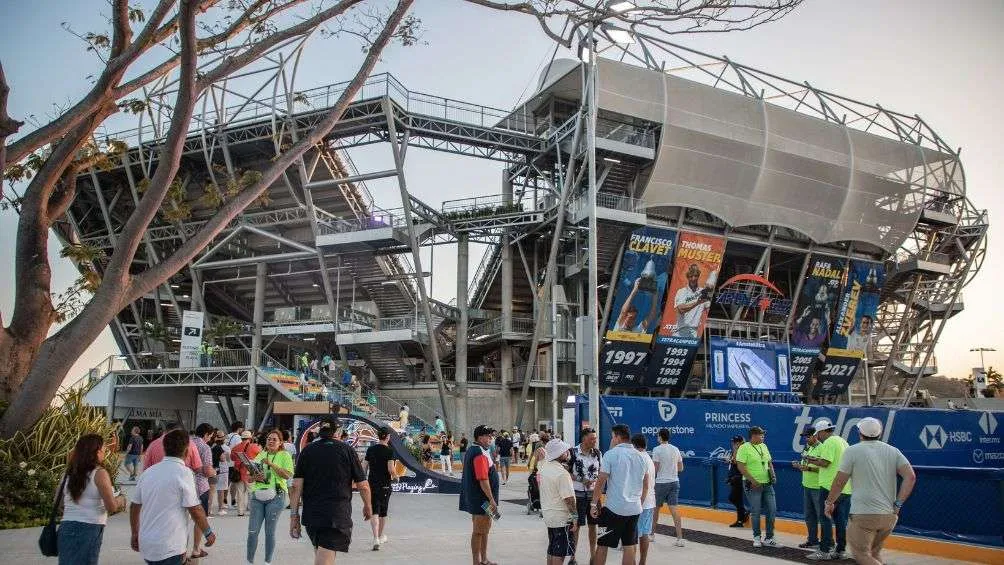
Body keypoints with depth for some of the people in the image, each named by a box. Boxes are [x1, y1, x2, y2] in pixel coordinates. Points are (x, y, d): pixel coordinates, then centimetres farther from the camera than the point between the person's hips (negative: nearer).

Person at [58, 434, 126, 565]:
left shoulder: (69, 473, 8)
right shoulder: (99, 473, -9)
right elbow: (112, 506, -11)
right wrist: (120, 499, 10)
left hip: (66, 527, 5)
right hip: (89, 529, -5)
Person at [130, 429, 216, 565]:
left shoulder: (147, 472, 5)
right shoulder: (183, 473, -13)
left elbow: (134, 507, 11)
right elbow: (195, 510, -14)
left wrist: (135, 534, 23)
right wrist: (208, 533, -2)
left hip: (146, 545, 6)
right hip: (169, 548, -6)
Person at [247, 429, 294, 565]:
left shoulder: (284, 455, 1)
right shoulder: (260, 455, 15)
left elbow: (288, 475, -13)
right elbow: (250, 476, 18)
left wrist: (271, 464, -16)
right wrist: (255, 477, -5)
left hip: (275, 496, -4)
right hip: (257, 495, 4)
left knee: (270, 532, 2)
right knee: (252, 531, 0)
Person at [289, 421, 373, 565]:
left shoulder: (307, 451, 5)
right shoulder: (347, 450, -2)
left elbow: (296, 486, -2)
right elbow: (363, 485, -1)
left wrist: (294, 515, 2)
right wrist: (367, 506, 16)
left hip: (311, 515, 4)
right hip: (338, 514, -4)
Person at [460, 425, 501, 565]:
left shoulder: (473, 450, 12)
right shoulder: (480, 454, -21)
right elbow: (483, 480, -25)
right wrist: (492, 499, -22)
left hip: (475, 498, 11)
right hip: (482, 499, -11)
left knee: (484, 529, 19)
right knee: (479, 531, -2)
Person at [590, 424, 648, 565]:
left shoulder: (611, 454, -9)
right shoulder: (640, 457, 9)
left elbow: (601, 482, -11)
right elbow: (646, 486, 15)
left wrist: (594, 504, -3)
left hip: (614, 509, -5)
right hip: (635, 509, 5)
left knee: (602, 544, 4)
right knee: (629, 546, 11)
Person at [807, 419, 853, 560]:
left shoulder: (829, 442, -11)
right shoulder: (843, 441, 18)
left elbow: (825, 463, -19)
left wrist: (812, 461, -2)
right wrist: (817, 460, 15)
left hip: (830, 487, -9)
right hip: (846, 488, 9)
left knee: (826, 520, -3)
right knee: (841, 521, 11)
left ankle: (825, 551, -1)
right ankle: (841, 550, 15)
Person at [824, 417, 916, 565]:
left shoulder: (852, 451, -4)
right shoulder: (893, 451, 8)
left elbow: (840, 481, -4)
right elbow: (910, 476, -1)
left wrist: (829, 502, 10)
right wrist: (898, 504, 1)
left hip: (863, 515, -5)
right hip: (889, 515, 6)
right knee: (874, 553, 20)